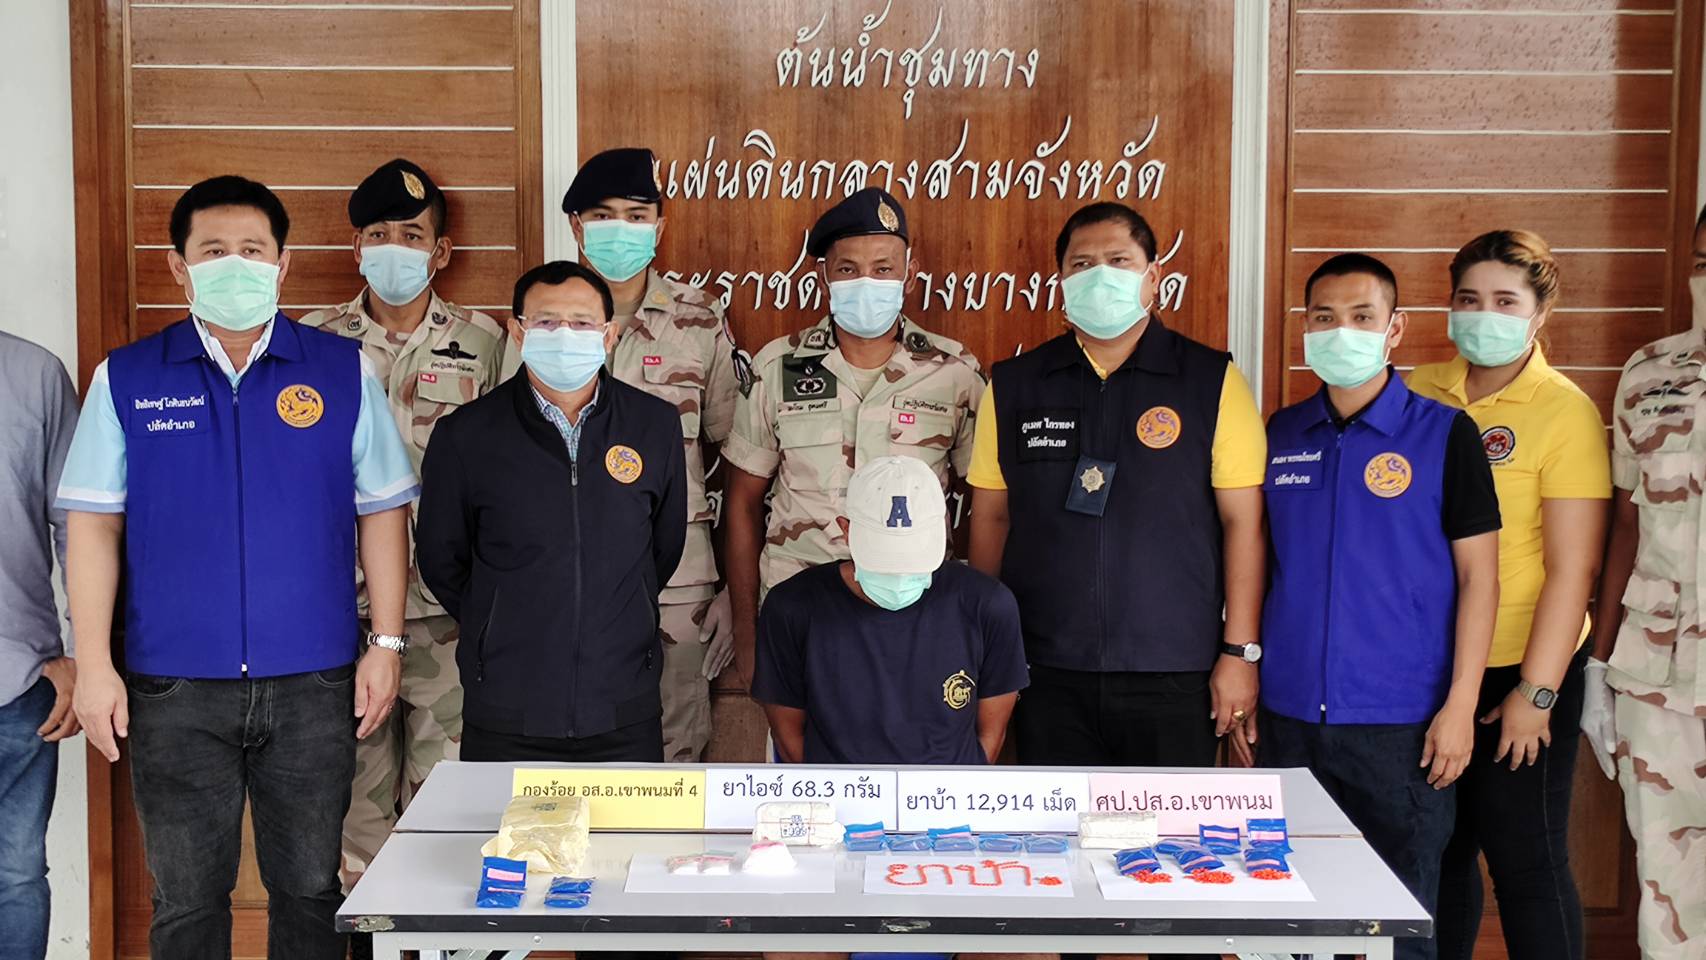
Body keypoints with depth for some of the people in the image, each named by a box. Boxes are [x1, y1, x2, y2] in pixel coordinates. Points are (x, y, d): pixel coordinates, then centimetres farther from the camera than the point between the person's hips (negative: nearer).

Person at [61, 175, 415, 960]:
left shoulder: (343, 372, 3)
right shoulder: (126, 379, 3)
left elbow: (382, 513, 5)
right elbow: (94, 525, 2)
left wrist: (386, 643, 0)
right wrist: (93, 666, -3)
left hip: (312, 685, 0)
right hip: (175, 689, 0)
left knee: (309, 889, 10)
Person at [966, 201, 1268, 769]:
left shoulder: (1213, 382, 0)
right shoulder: (1014, 386, 6)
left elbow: (1242, 520, -2)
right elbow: (991, 517, 9)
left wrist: (1240, 652, -6)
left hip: (1175, 678, -2)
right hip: (1046, 674, 2)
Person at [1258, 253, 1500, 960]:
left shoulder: (1444, 435, -3)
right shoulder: (1280, 435, 7)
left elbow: (1478, 574, -4)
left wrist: (1460, 705, -9)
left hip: (1399, 723, -3)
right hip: (1289, 717, 4)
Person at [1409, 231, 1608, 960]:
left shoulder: (1565, 411, -9)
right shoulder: (1421, 393, 4)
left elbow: (1572, 569, -12)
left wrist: (1536, 693, -14)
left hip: (1516, 671, -4)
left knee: (1525, 859, 4)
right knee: (1440, 849, 16)